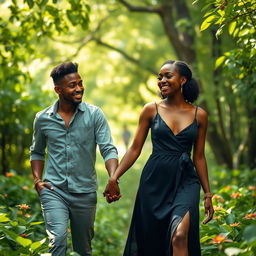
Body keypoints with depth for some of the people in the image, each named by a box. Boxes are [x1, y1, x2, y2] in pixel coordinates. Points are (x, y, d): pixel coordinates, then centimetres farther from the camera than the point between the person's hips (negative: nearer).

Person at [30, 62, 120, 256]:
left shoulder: (94, 115, -3)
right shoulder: (43, 119, 3)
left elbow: (108, 149, -9)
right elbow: (37, 152, 18)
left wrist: (113, 179, -25)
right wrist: (37, 179, 3)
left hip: (85, 192, 0)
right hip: (53, 191, 0)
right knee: (58, 239, -21)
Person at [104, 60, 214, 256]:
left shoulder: (199, 115, 4)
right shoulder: (151, 110, 3)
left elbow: (199, 157, 10)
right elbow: (135, 149, 4)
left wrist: (208, 194, 10)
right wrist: (114, 178, -5)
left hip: (185, 182, -1)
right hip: (154, 181, 1)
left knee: (179, 236, -23)